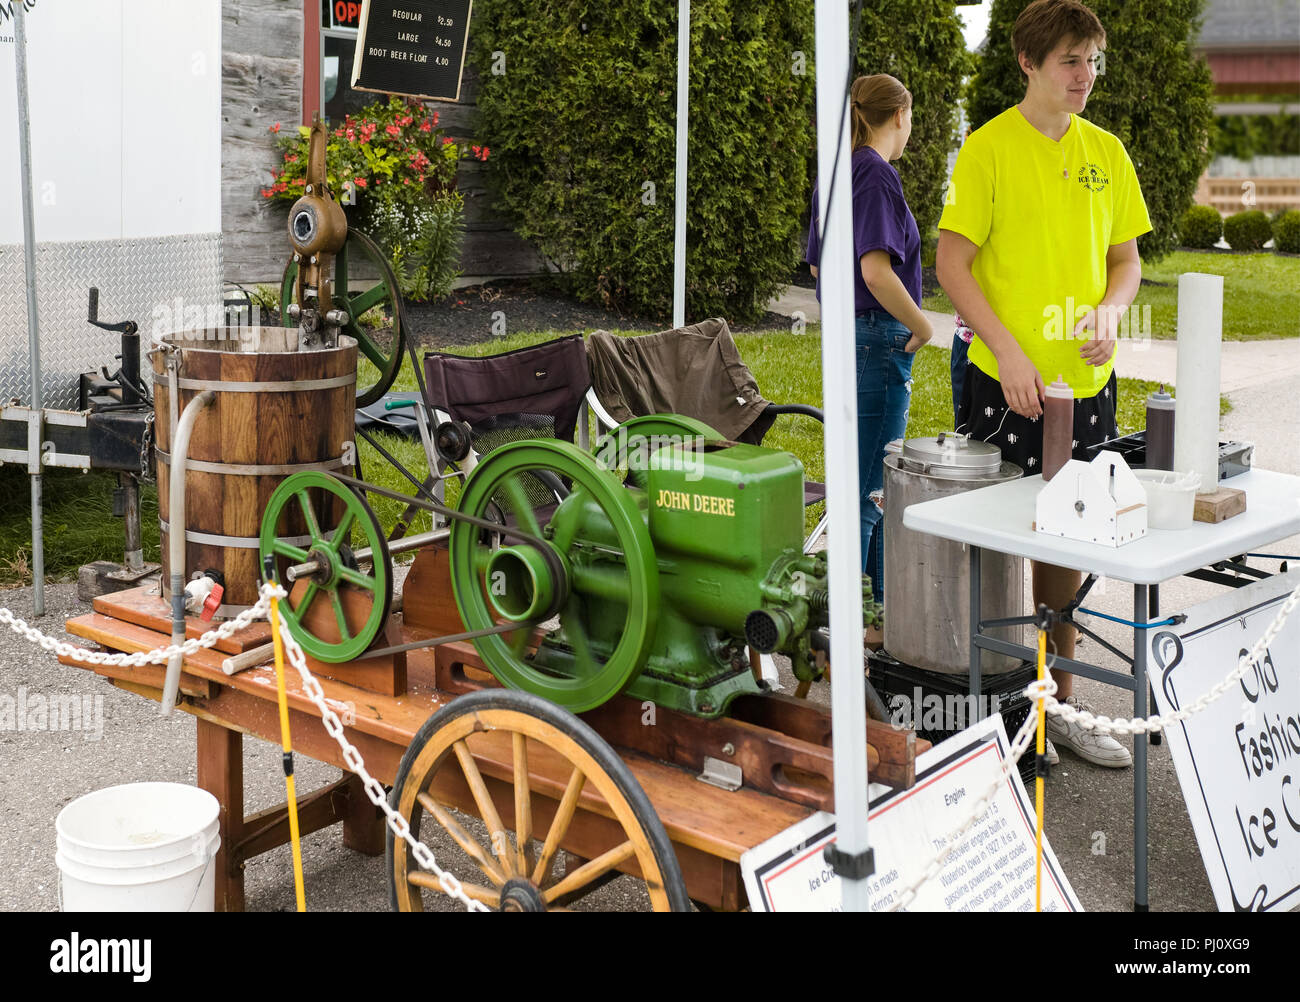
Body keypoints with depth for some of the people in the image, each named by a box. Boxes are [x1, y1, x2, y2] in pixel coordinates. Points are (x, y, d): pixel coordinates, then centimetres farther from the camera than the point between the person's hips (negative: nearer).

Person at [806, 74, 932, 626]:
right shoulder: (876, 173, -15)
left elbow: (817, 265, 21)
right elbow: (877, 271, -25)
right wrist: (922, 326, -12)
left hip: (846, 333, 10)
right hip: (878, 338, -10)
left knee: (881, 480, 18)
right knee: (868, 486, -5)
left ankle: (888, 608, 29)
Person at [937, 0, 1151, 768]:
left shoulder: (1106, 152, 10)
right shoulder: (989, 148, -6)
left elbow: (1126, 257, 16)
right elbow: (952, 263, -9)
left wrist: (1110, 313, -5)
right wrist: (1008, 353, -17)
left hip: (1087, 381, 5)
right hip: (1008, 384, -5)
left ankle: (1060, 700, 25)